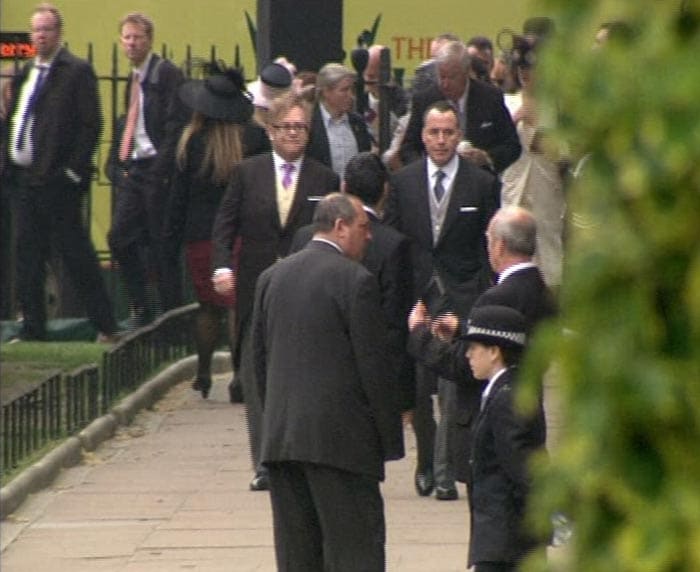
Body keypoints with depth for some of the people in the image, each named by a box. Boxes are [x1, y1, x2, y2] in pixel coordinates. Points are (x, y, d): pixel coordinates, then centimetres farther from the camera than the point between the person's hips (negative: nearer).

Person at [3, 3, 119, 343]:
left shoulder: (76, 73, -6)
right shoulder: (25, 75, 16)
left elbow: (90, 125, -11)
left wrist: (72, 171, -15)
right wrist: (10, 165, 9)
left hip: (56, 182, -7)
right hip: (24, 180, 7)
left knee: (76, 255, -4)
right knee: (28, 257, 7)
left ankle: (105, 327, 3)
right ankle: (32, 326, 13)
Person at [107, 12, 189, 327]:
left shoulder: (167, 74, -10)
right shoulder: (133, 79, 17)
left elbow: (176, 125, -16)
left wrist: (161, 171, -20)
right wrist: (117, 165, 12)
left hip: (156, 170, -8)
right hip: (132, 170, 8)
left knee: (160, 245, -3)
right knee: (120, 238, 3)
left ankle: (171, 312, 6)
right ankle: (141, 310, 13)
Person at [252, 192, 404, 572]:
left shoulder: (271, 277, 11)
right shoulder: (354, 280, -9)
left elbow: (260, 360, 14)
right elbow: (373, 365, -10)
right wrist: (390, 437, -4)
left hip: (280, 438, 6)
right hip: (340, 437, -6)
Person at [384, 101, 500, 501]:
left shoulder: (482, 184, 2)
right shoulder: (403, 181, 7)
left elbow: (489, 247, 2)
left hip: (460, 297, -2)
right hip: (414, 296, 2)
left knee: (455, 385, -8)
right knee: (417, 387, 4)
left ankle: (444, 471, -4)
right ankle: (427, 462, 22)